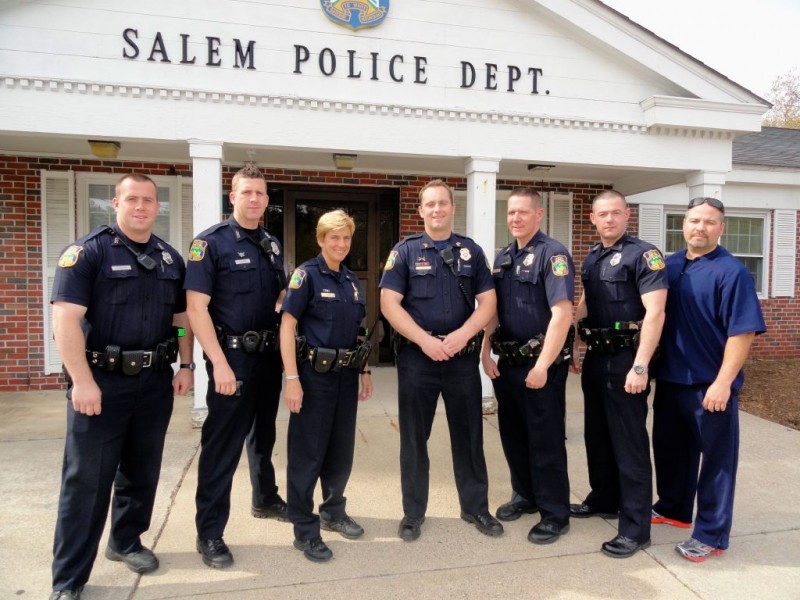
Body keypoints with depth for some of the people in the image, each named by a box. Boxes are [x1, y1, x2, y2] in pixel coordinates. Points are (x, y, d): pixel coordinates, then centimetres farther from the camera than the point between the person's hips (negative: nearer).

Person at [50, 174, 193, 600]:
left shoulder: (170, 258, 9)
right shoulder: (88, 250, -8)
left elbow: (182, 316, 15)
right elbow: (65, 318, -15)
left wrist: (185, 366, 6)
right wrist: (82, 381, -20)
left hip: (155, 381, 5)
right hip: (100, 381, -5)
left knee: (142, 472, 16)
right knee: (86, 480, 2)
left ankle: (126, 541, 37)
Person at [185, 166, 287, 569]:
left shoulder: (271, 245, 9)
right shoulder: (211, 242, -10)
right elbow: (196, 307, -15)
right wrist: (220, 363, -20)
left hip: (269, 354, 7)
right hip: (232, 356, -6)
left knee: (264, 433, 21)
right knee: (222, 444, -1)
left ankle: (265, 499, 41)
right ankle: (209, 534, 14)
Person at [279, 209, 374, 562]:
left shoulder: (352, 280, 11)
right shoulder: (307, 274, -8)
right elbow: (287, 325, -13)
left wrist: (365, 372, 14)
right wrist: (292, 379, -19)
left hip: (346, 375, 7)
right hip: (314, 374, -6)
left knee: (342, 449, 16)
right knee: (308, 453, 3)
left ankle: (334, 512, 34)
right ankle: (305, 530, 16)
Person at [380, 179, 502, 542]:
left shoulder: (471, 251, 7)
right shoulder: (405, 251, 1)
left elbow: (488, 301, 3)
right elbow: (389, 303, -7)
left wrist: (462, 335, -14)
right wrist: (425, 340, -16)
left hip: (463, 357, 2)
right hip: (416, 357, -1)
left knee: (468, 435, 11)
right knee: (414, 437, 8)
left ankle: (476, 507, 28)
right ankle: (413, 512, 23)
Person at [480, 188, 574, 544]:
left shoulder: (553, 254, -12)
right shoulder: (502, 258, 11)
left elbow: (562, 314, -20)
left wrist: (542, 366, -23)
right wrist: (486, 353, 5)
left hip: (541, 365, -7)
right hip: (507, 363, 7)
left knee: (545, 441, 3)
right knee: (512, 434, 17)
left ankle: (555, 515, 19)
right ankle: (525, 495, 37)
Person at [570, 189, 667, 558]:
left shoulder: (643, 255, -11)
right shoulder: (592, 258, 12)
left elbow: (654, 313, -19)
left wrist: (640, 366, -24)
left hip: (625, 358, -8)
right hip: (595, 356, 8)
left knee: (629, 442, -1)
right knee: (597, 435, 18)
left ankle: (636, 528, 11)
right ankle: (604, 500, 36)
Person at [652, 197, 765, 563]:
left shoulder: (731, 272, -12)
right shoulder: (670, 266, 7)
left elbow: (742, 331, -17)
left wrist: (723, 383, -20)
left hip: (711, 385, -6)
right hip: (670, 379, 7)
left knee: (716, 458, 7)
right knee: (670, 448, 20)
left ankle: (711, 536, 19)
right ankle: (672, 508, 39)